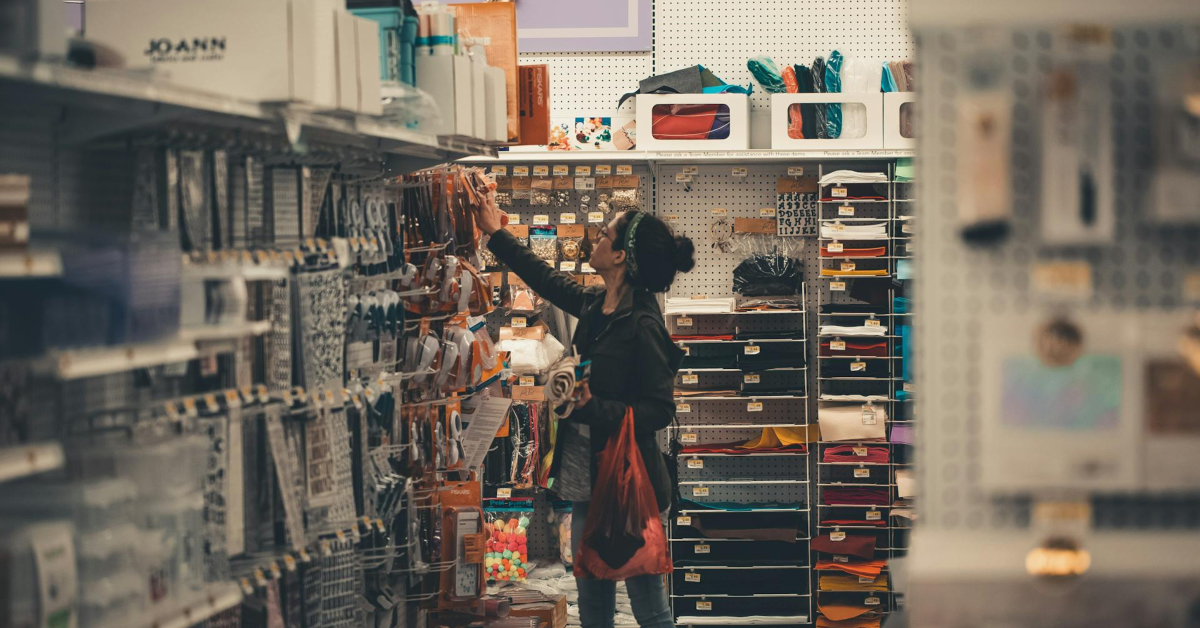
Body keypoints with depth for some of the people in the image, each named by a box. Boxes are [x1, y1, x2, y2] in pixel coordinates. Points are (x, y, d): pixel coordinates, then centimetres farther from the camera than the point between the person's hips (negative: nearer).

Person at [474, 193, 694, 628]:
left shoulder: (642, 325, -19)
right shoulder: (594, 306, 6)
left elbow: (660, 410, -19)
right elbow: (546, 278, 24)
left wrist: (594, 408, -27)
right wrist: (497, 235, 32)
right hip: (590, 482, 9)